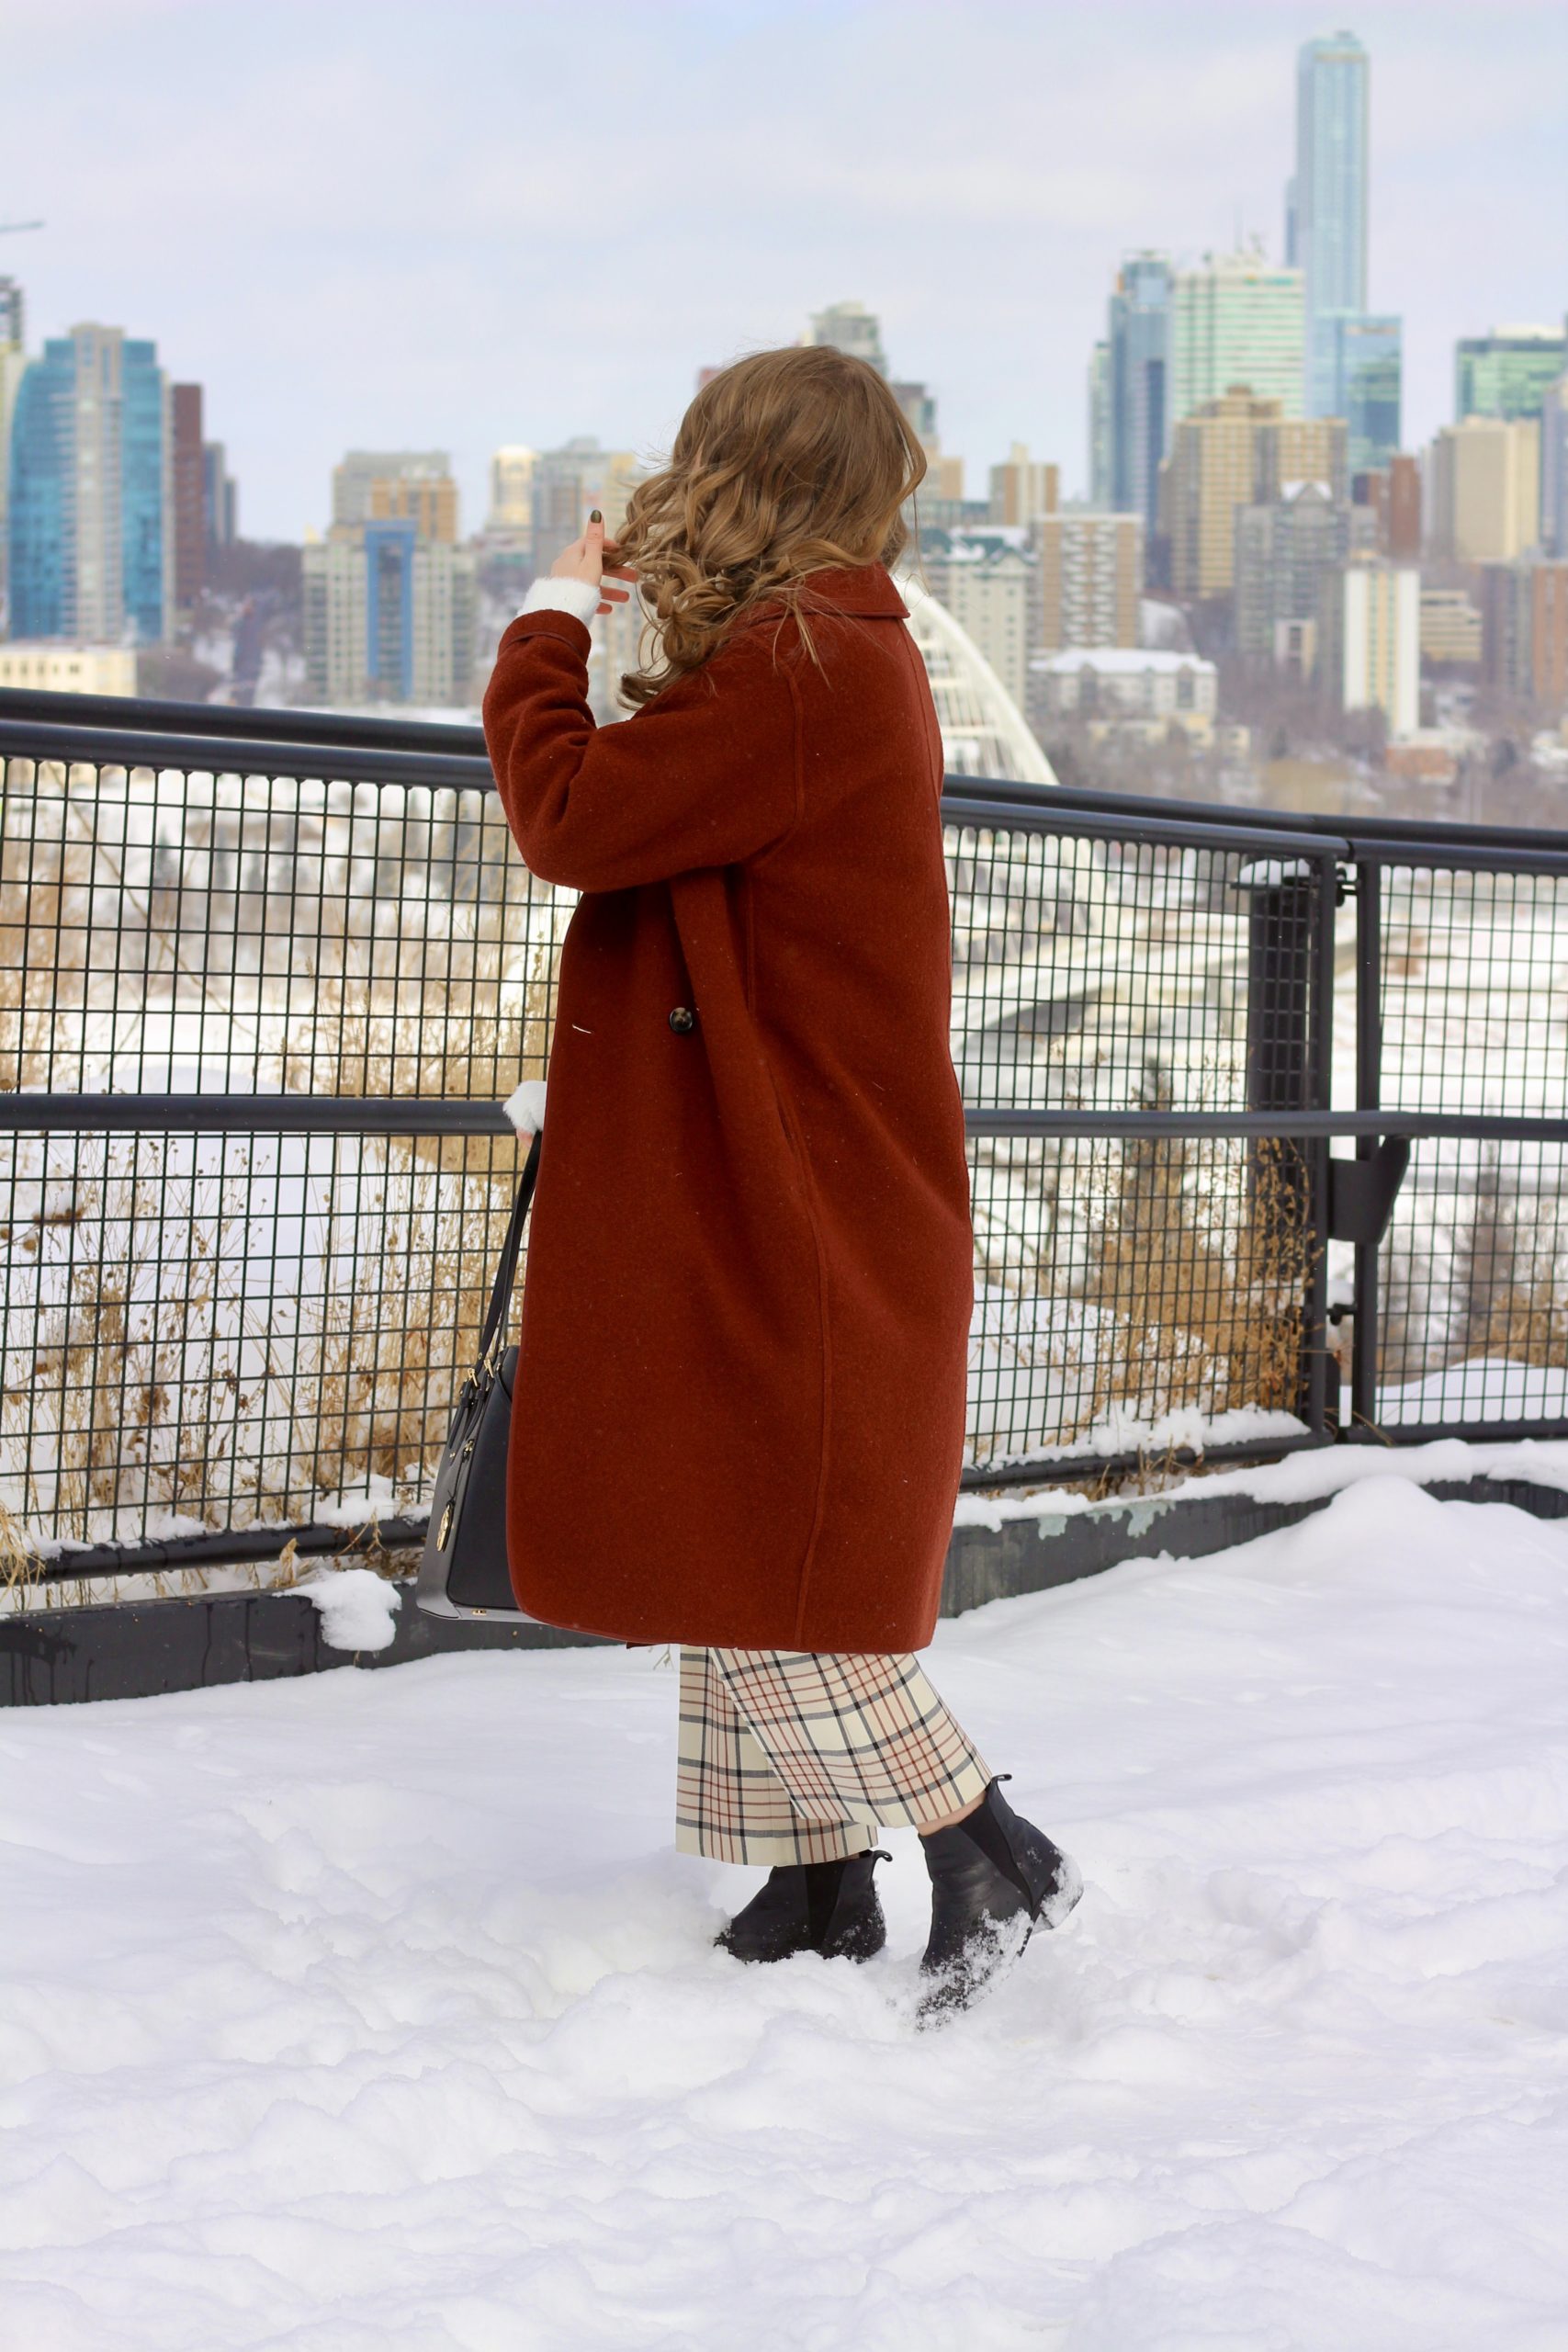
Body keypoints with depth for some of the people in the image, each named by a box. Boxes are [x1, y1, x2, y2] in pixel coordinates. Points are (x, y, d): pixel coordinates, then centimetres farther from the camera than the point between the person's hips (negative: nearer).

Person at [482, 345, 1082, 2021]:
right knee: (733, 1550, 13)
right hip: (753, 1199, 10)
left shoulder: (800, 671, -17)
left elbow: (571, 819, -20)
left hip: (795, 1218, -10)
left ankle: (988, 1859, -2)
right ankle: (818, 1889, 18)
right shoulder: (840, 657, 16)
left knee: (761, 1564, -7)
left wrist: (546, 631, -6)